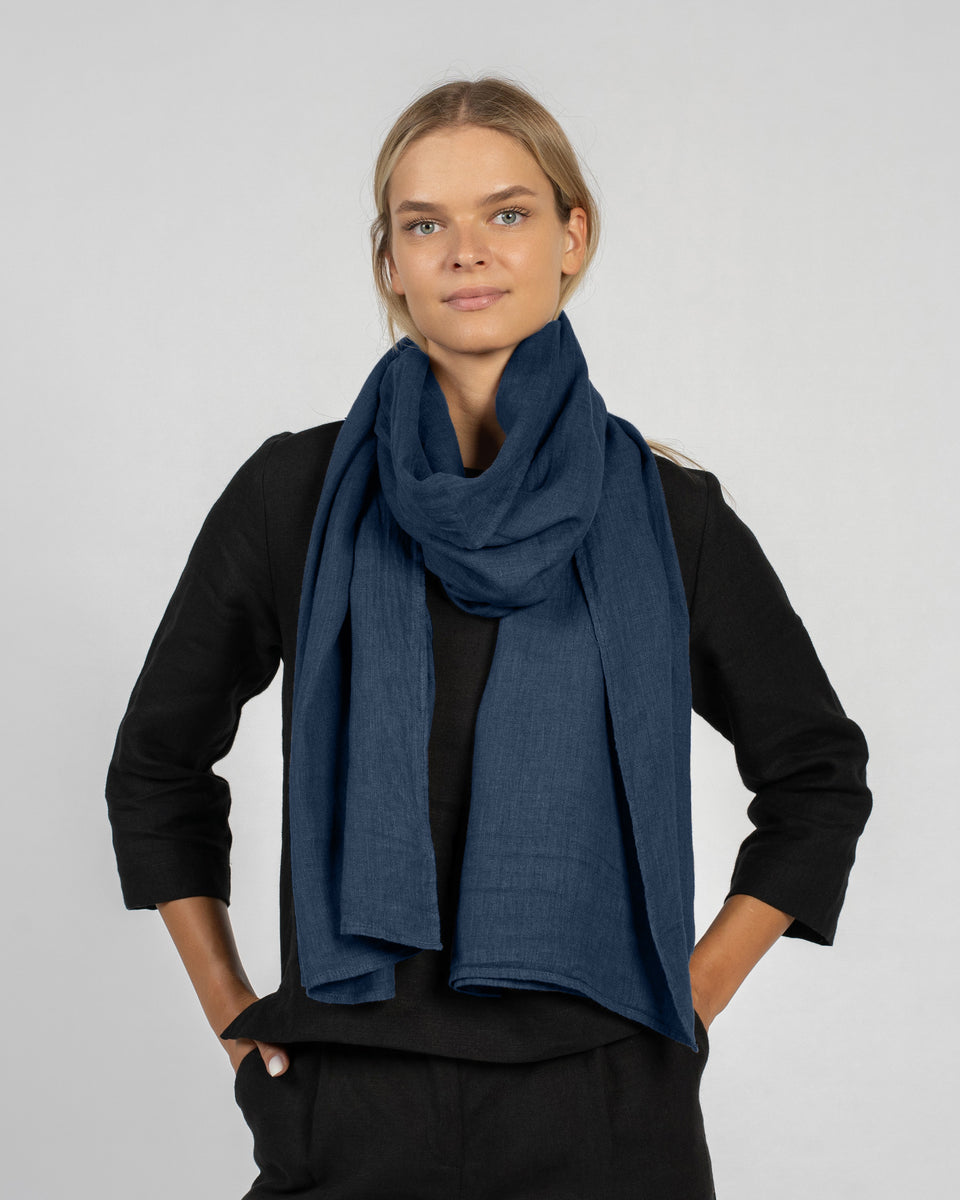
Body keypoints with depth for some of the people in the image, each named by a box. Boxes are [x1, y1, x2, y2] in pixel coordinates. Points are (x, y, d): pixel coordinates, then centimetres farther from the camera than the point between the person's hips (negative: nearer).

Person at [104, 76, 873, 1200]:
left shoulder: (666, 513, 0)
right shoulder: (297, 495, 0)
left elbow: (821, 772, 12)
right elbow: (158, 765, 11)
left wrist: (695, 992, 4)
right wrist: (233, 1014, 6)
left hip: (603, 1106, 0)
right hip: (351, 1098, 0)